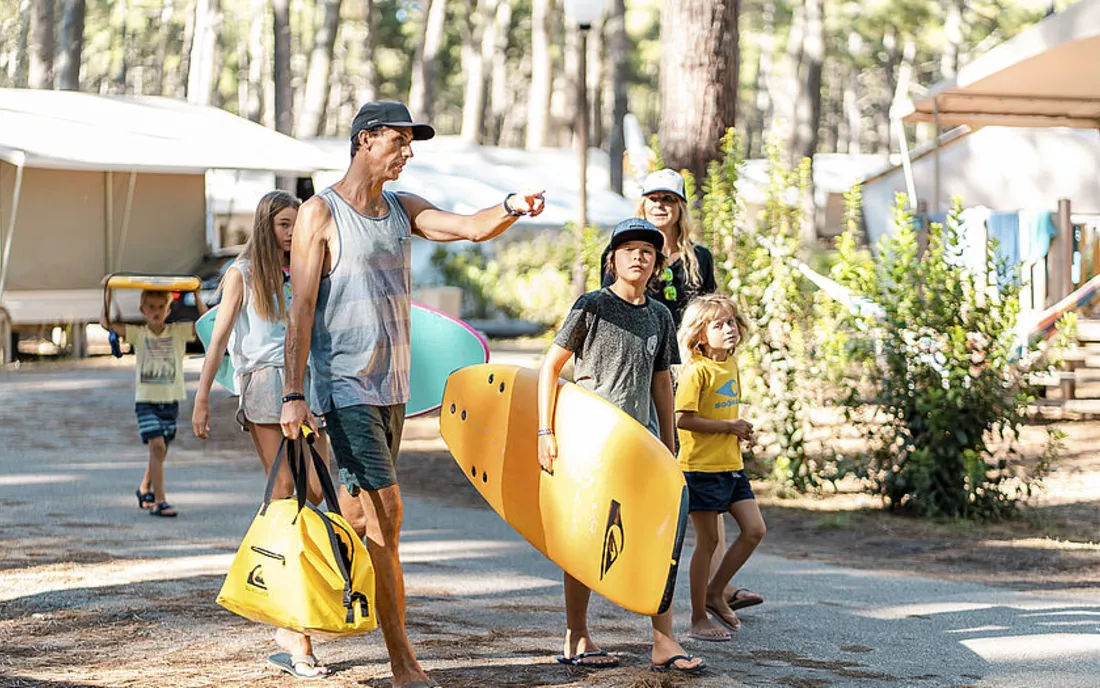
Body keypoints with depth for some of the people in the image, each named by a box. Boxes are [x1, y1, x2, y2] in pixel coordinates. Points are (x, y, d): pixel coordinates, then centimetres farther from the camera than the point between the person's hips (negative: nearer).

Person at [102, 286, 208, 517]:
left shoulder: (179, 332, 3)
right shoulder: (138, 334, 0)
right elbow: (106, 322, -7)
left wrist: (196, 295, -5)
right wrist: (109, 293, -7)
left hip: (171, 400, 3)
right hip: (146, 400, -3)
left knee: (160, 449, 14)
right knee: (157, 446, -16)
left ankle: (145, 490, 38)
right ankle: (160, 501, -16)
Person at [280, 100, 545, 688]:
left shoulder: (403, 210, 13)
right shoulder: (320, 213, -6)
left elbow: (472, 227, 0)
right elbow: (301, 309, -10)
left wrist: (513, 208, -22)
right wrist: (293, 393, -16)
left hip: (392, 387, 7)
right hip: (344, 386, -7)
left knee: (362, 511, 12)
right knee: (385, 512, -12)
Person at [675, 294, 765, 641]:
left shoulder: (731, 364, 11)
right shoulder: (696, 370, -14)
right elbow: (683, 419, -21)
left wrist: (742, 430, 5)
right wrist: (728, 426, -17)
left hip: (731, 464, 8)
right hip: (701, 466, -8)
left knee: (754, 530, 4)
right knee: (708, 540, -1)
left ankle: (715, 592, 20)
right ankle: (698, 619, 10)